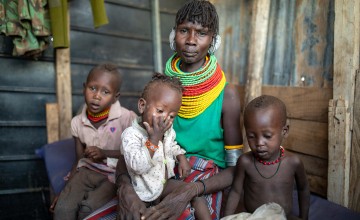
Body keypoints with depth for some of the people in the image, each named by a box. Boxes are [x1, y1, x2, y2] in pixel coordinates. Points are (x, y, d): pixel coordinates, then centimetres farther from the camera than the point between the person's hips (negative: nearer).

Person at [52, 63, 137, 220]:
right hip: (87, 171, 3)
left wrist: (104, 153, -19)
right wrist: (66, 190, 0)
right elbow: (79, 161, 6)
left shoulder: (127, 118, -15)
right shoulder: (77, 122, -1)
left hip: (115, 175, -3)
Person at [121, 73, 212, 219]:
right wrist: (154, 139, -37)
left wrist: (182, 158, 2)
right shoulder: (131, 135, -24)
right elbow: (139, 167, -35)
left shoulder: (167, 130, -2)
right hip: (144, 192, -5)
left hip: (165, 182, 6)